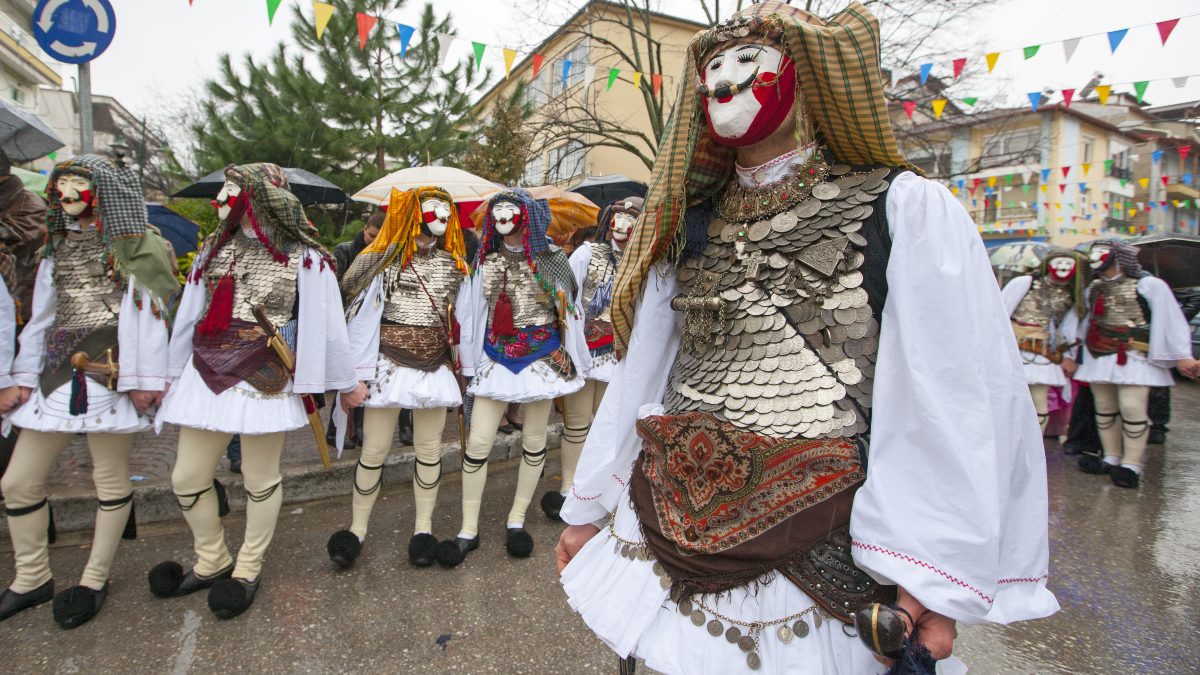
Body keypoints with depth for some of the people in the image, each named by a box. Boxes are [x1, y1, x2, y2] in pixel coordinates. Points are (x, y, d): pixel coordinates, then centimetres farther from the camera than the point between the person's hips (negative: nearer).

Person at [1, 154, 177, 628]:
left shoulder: (132, 248, -2)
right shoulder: (57, 248, 18)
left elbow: (148, 314, -9)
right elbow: (42, 316, 18)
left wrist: (144, 378, -14)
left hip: (110, 373, -6)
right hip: (59, 373, 7)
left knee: (110, 478, 3)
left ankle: (95, 580, 19)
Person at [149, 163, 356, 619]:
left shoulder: (305, 260, -6)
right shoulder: (215, 250, 8)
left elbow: (326, 325, -5)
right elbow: (188, 317, 12)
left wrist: (345, 383, -1)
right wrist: (169, 373, 15)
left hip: (265, 379, -5)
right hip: (207, 374, 5)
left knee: (260, 479, 8)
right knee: (187, 478, 10)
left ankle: (248, 569, 30)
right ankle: (211, 563, 34)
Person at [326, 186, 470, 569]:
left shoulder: (454, 263, 9)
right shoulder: (385, 258, -2)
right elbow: (360, 315, -2)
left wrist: (460, 363, 12)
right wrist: (357, 373, -5)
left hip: (435, 363, 3)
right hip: (389, 361, -3)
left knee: (429, 449, 9)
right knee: (375, 450, 3)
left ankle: (424, 527, 23)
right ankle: (357, 528, 22)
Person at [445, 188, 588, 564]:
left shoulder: (550, 258, -2)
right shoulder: (484, 260, 5)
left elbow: (569, 309, 2)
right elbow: (470, 311, 10)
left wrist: (573, 362, 2)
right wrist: (469, 358, 9)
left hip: (543, 356, -1)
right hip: (496, 357, 2)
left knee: (534, 440, 8)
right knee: (478, 442, -2)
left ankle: (517, 521, 26)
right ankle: (468, 530, 13)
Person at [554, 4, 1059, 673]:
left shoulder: (907, 209, -5)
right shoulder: (690, 228, 8)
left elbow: (960, 398, -11)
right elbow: (639, 375, 8)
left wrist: (934, 579, -16)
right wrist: (588, 507, 12)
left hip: (818, 551, -4)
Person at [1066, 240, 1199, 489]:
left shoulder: (1148, 285, -2)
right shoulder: (1093, 289, 15)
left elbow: (1170, 319, -6)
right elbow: (1084, 323, 20)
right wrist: (1070, 355, 19)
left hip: (1134, 357, -6)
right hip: (1099, 358, 6)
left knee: (1132, 408, -10)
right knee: (1105, 409, 9)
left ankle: (1131, 465, 0)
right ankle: (1111, 459, 21)